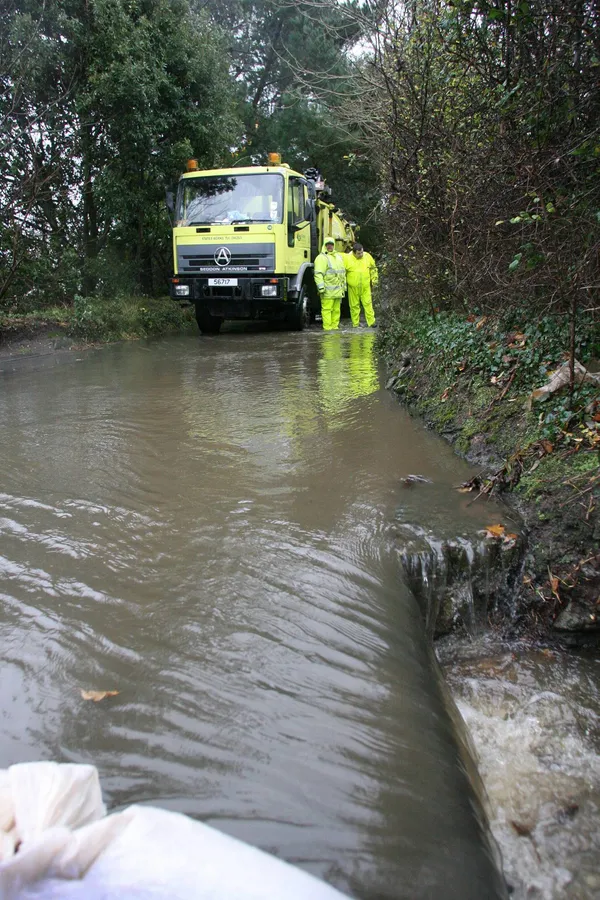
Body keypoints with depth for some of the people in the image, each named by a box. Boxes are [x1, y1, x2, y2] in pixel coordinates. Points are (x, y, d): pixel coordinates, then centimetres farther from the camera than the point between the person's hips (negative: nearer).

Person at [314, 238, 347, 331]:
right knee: (327, 309, -8)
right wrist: (321, 287, -21)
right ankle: (328, 328, -6)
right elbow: (318, 274, -13)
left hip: (338, 290, 7)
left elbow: (343, 273, 27)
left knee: (336, 310, 9)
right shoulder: (321, 258, -4)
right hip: (328, 291, -7)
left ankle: (335, 327, 15)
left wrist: (344, 286, 23)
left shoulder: (339, 257, 21)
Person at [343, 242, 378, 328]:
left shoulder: (367, 256, 1)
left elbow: (373, 268, 15)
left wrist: (374, 279, 14)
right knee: (354, 305, 6)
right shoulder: (347, 258, -9)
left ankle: (371, 322, 5)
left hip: (365, 287, 1)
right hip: (353, 288, -1)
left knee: (368, 304, 1)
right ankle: (355, 324, 15)